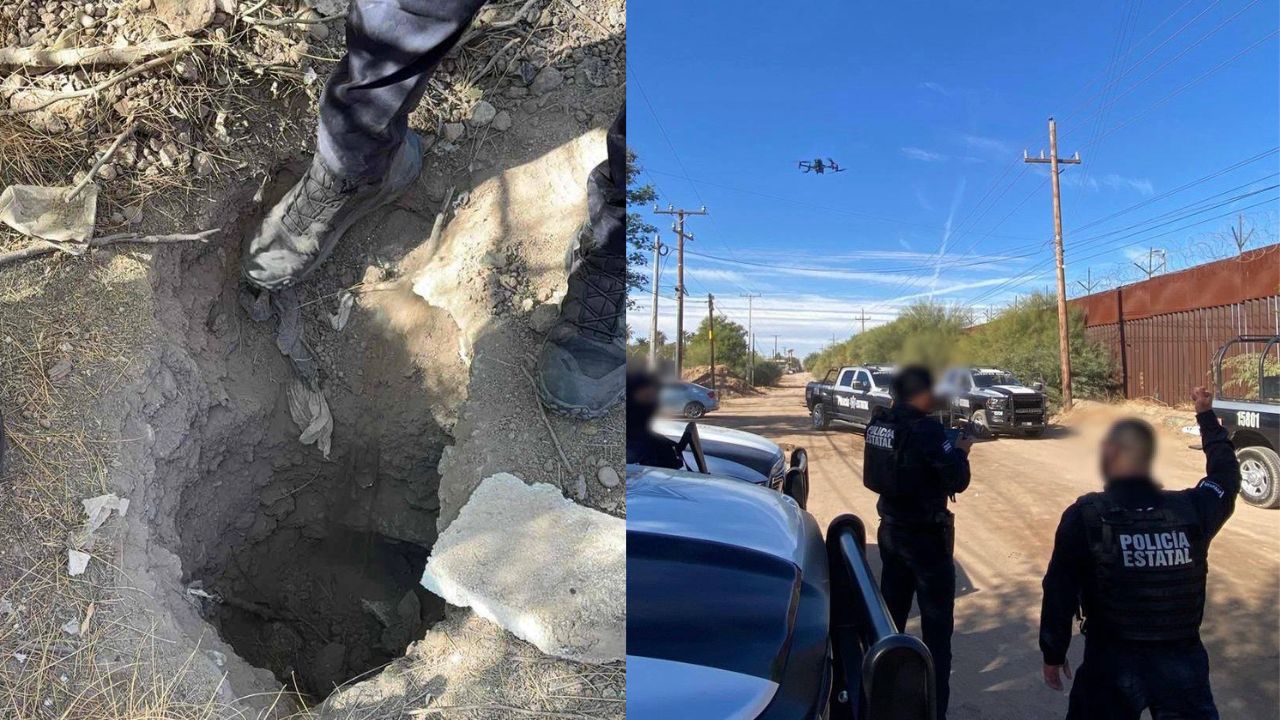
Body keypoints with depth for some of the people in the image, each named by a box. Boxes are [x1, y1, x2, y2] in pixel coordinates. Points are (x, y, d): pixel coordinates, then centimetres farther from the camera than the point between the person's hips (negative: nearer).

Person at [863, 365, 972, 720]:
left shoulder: (879, 424, 2)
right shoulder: (927, 429, -20)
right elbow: (957, 481, -18)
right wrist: (960, 452, 2)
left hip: (891, 529, 7)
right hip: (925, 536, -7)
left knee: (891, 613, 19)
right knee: (936, 624, 6)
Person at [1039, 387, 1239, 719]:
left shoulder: (1084, 516, -15)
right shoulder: (1191, 509, -7)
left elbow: (1059, 593, -12)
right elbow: (1227, 476, 16)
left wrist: (1053, 654, 0)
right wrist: (1206, 416, 27)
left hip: (1112, 661, -2)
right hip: (1182, 659, 2)